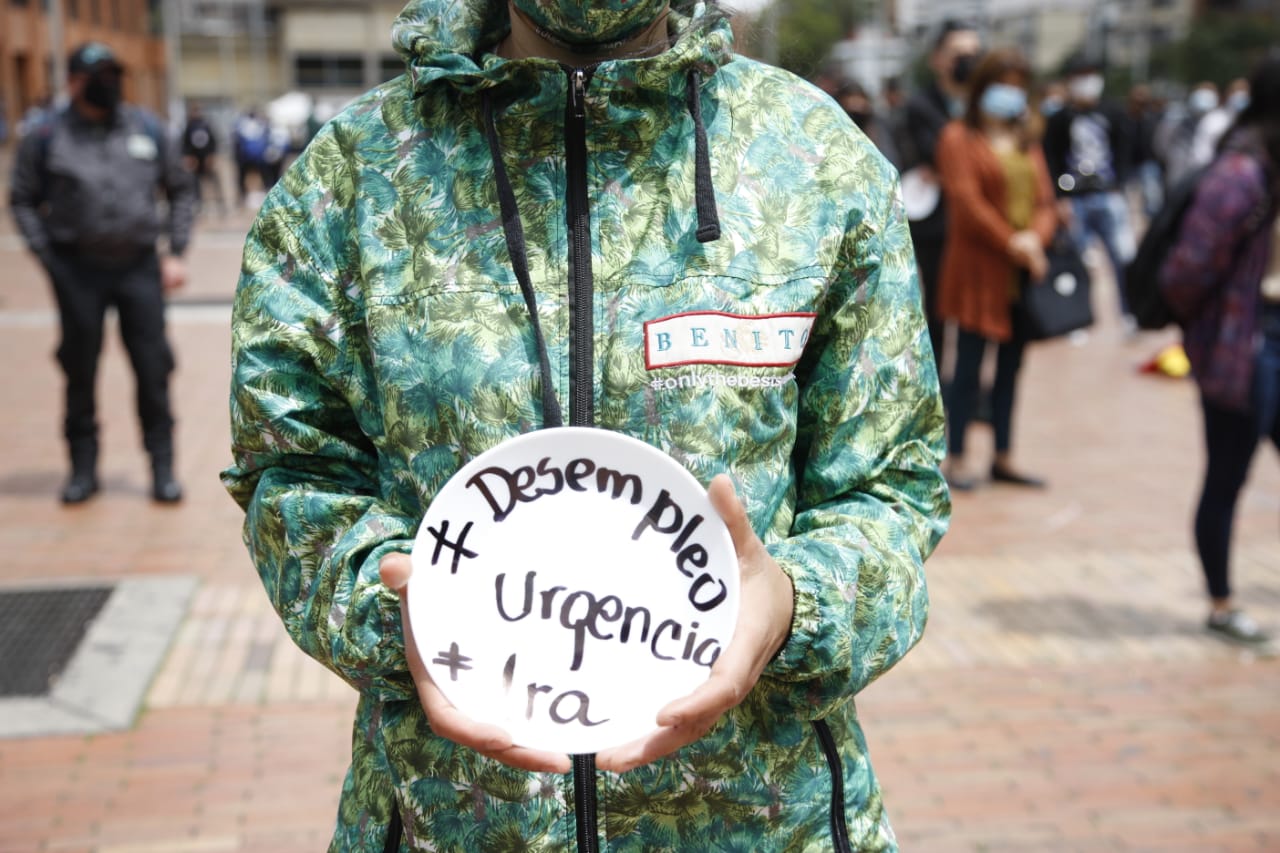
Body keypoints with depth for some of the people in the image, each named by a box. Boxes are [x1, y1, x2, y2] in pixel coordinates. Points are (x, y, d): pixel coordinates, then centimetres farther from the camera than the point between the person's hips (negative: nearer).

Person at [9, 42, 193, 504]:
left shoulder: (148, 129, 8)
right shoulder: (47, 136, 2)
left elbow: (181, 191, 14)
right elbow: (22, 201, 5)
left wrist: (176, 253, 5)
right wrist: (47, 256, -4)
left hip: (139, 268, 1)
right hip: (78, 272, -1)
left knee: (153, 369, 0)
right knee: (80, 371, 7)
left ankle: (162, 468, 9)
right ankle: (83, 468, 19)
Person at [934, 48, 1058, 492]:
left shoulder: (1027, 142, 17)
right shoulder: (959, 138, -2)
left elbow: (1045, 200, 10)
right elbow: (966, 201, -12)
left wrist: (1037, 238, -11)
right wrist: (1010, 243, -16)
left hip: (1024, 272, 6)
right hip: (978, 267, -6)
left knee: (1011, 367, 9)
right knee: (969, 366, -3)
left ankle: (1003, 458, 17)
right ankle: (956, 458, 5)